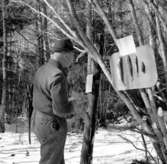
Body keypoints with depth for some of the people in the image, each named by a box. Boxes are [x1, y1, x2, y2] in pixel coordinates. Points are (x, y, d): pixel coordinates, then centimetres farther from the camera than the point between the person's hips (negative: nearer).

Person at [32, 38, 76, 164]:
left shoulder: (42, 70, 5)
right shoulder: (58, 76, -24)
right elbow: (61, 109, -27)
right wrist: (73, 104, -6)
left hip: (39, 121, 9)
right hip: (52, 127, -9)